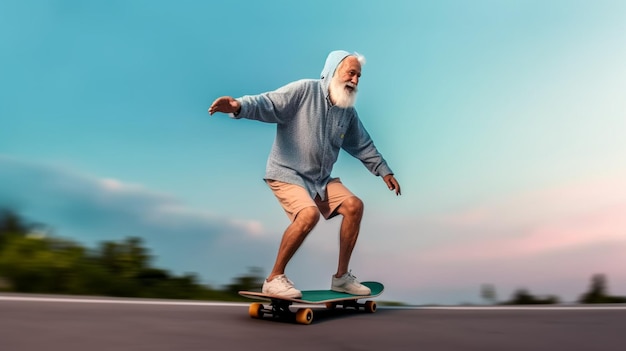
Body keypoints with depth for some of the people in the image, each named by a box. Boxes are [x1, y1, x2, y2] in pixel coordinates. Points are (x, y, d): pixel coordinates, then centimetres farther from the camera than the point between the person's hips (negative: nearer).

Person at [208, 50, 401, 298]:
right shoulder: (304, 90, -11)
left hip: (321, 179, 8)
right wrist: (239, 106, -41)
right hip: (287, 173, -7)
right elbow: (268, 103, -22)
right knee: (309, 213, -30)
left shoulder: (348, 112, 11)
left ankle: (341, 277, 10)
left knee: (354, 205, -4)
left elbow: (364, 146, 22)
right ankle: (274, 278, -12)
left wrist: (384, 171, 22)